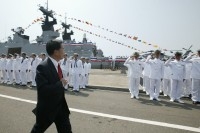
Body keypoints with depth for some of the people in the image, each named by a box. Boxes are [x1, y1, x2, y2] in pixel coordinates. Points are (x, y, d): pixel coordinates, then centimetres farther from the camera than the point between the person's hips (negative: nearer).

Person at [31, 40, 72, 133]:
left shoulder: (56, 64, 2)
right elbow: (43, 89, -32)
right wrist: (60, 84, -25)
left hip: (61, 106, 7)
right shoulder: (42, 67, -24)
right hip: (46, 107, -6)